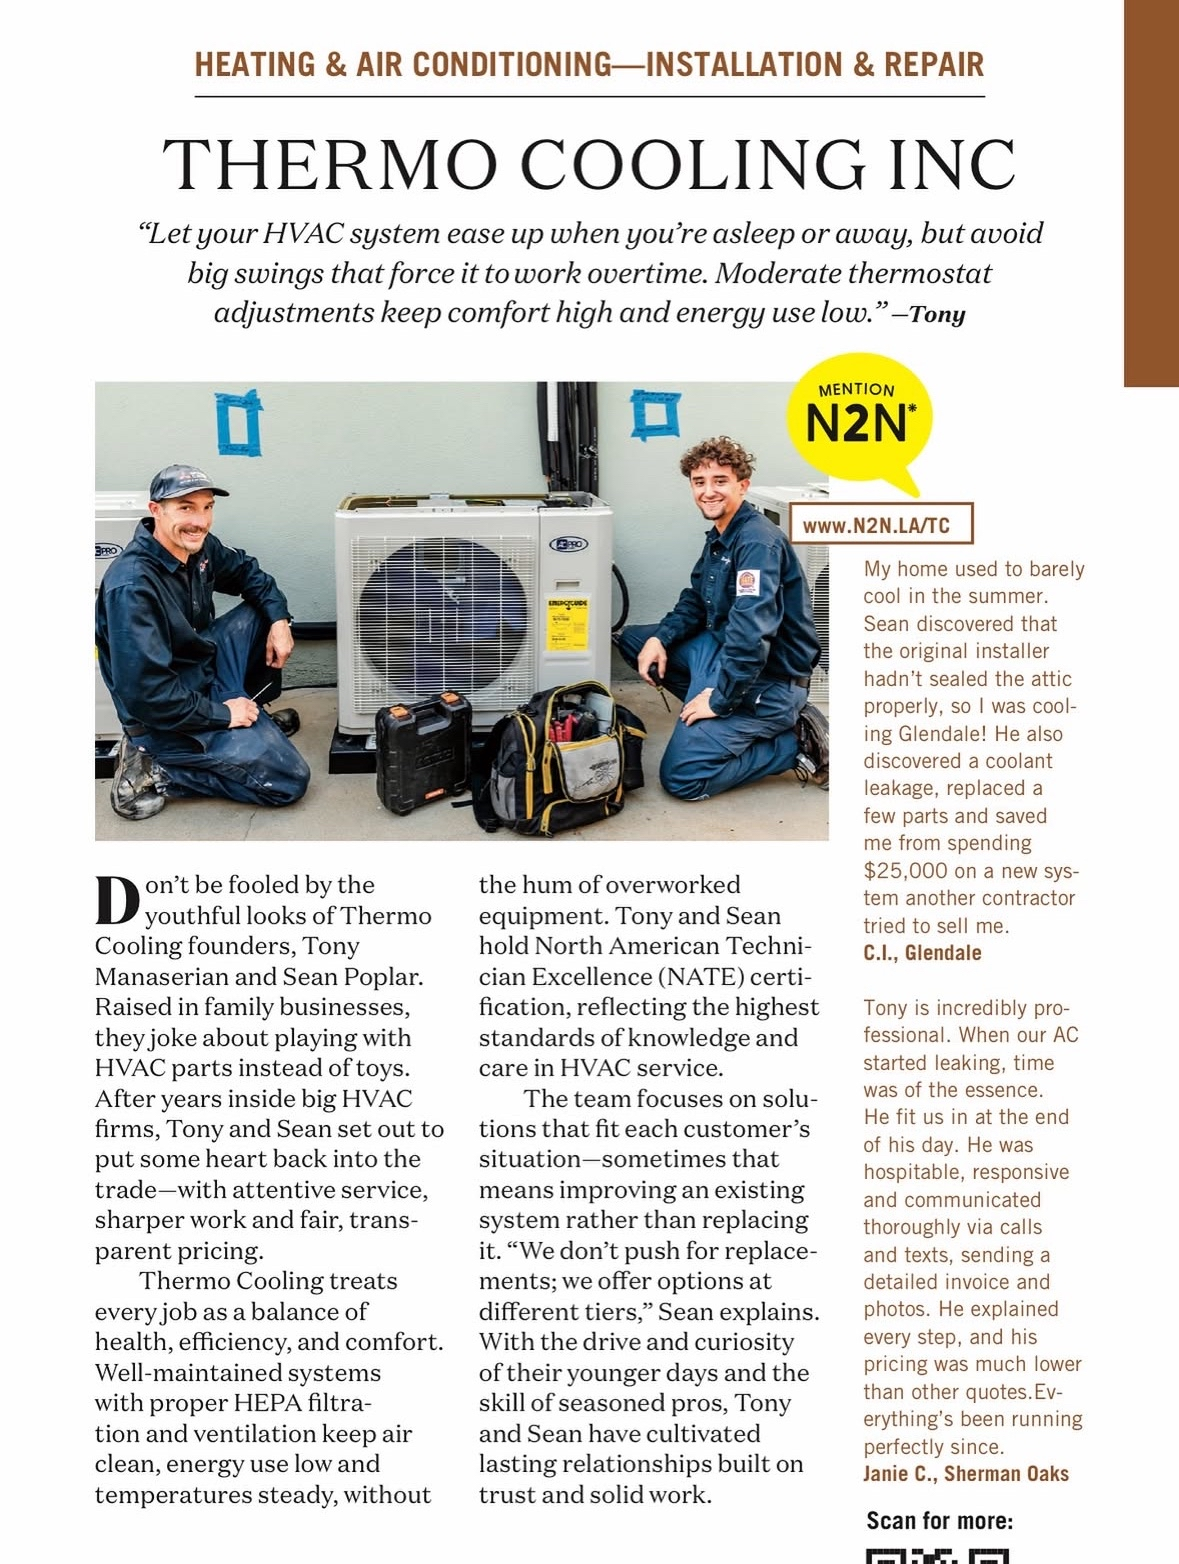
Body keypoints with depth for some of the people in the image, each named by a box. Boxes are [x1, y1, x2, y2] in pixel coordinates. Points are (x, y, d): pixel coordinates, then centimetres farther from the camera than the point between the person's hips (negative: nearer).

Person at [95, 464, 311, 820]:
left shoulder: (198, 548, -5)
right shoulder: (132, 587, -30)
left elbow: (247, 572, 16)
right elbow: (145, 693, -31)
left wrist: (279, 620, -2)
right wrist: (221, 714, -21)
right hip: (165, 717, -9)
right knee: (290, 779, -12)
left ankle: (255, 719, 19)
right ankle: (155, 772, -5)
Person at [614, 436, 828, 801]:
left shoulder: (758, 542, -23)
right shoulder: (718, 536, 8)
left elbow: (752, 635, -31)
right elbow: (694, 602, 19)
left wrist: (720, 700, -24)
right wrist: (660, 639, 0)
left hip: (767, 678, -10)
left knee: (682, 777, -16)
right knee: (631, 638, 15)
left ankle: (796, 744, -4)